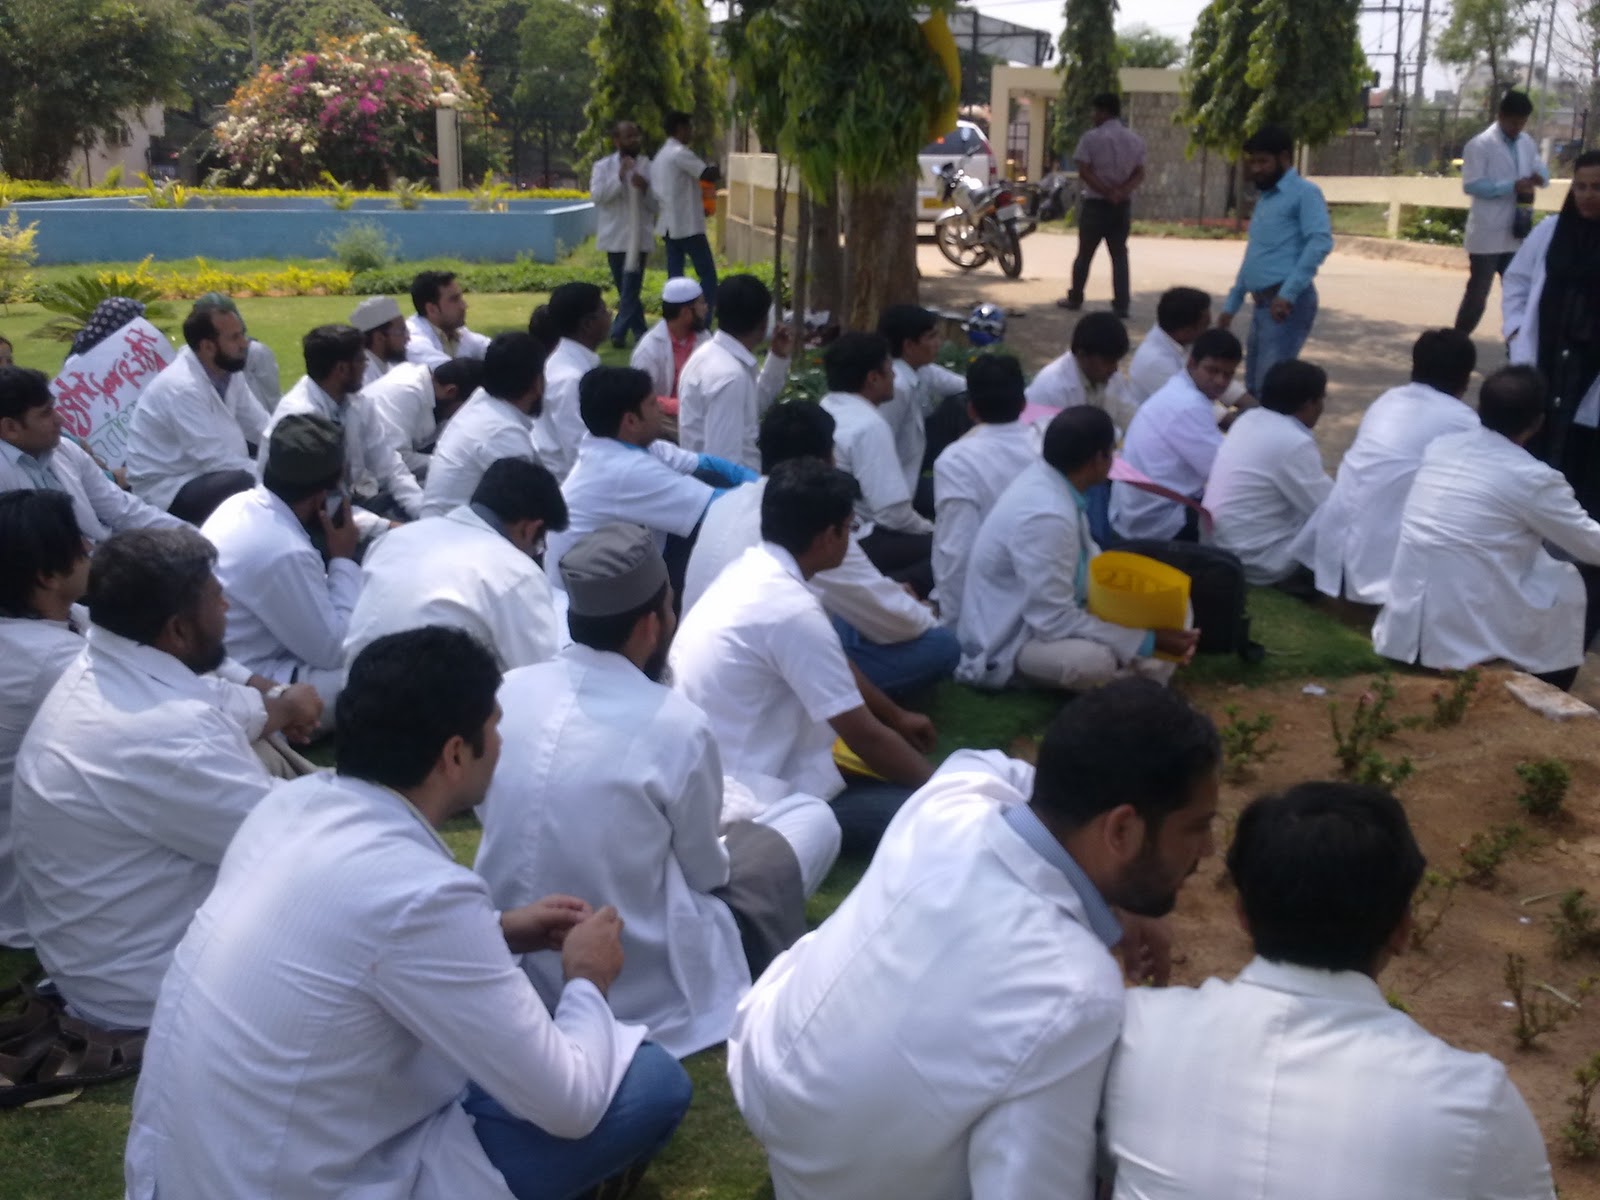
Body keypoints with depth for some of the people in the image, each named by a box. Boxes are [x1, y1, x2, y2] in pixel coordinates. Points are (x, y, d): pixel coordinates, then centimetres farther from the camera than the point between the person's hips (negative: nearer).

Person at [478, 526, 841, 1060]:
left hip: (515, 967, 6)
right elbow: (706, 871, -6)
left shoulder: (507, 692, -7)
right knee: (814, 817, 10)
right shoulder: (676, 724, -22)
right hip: (637, 991, -5)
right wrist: (719, 850, 19)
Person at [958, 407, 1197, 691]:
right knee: (1094, 660, -36)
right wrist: (1148, 641, -23)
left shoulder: (1050, 480, -5)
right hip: (1006, 644, -9)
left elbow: (1089, 564, 8)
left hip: (1042, 613, 9)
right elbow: (1054, 622, -29)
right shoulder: (1045, 516, -31)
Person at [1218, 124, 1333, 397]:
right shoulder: (1264, 198, 22)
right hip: (1264, 303, 9)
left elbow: (1320, 241, -19)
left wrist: (1289, 292, -26)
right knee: (1254, 386, 11)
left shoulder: (1304, 192, -5)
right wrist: (1231, 304, 27)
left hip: (1288, 303, -9)